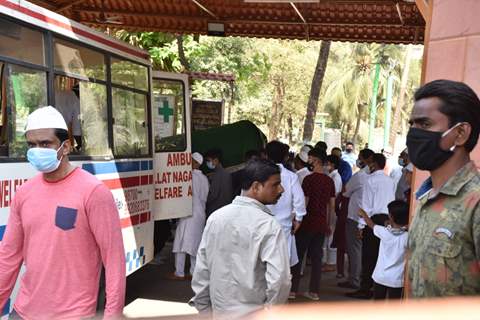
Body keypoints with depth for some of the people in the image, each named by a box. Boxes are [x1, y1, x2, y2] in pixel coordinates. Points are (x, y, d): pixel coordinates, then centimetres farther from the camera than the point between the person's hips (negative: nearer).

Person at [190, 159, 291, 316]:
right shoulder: (268, 225, -19)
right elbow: (279, 279, -25)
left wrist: (202, 306, 12)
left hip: (220, 309, 5)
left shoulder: (216, 217, -2)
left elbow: (202, 267, 2)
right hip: (253, 313, -5)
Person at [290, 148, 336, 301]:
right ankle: (314, 291, 13)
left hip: (307, 223, -5)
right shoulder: (329, 181, 5)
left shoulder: (309, 179, -13)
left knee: (298, 256, 5)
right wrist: (329, 224, 18)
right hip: (322, 224, 5)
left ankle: (292, 289, 9)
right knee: (317, 257, 9)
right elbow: (332, 205, 9)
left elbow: (304, 203, -14)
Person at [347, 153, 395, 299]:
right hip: (388, 219, 6)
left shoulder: (371, 179, -7)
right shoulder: (391, 181, 12)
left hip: (374, 218, -6)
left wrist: (362, 225, -7)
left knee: (368, 255, -2)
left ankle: (365, 289, 0)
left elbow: (366, 204, -9)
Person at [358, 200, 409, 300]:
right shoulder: (407, 237, -14)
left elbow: (371, 225, 11)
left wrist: (363, 214, 30)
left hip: (380, 276, 2)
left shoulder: (384, 232, -8)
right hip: (396, 280, -2)